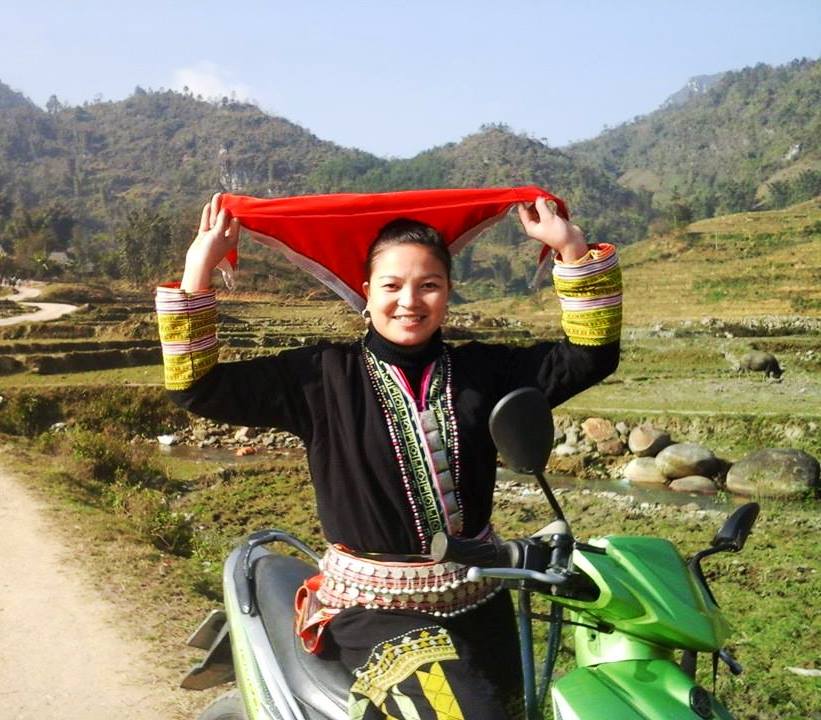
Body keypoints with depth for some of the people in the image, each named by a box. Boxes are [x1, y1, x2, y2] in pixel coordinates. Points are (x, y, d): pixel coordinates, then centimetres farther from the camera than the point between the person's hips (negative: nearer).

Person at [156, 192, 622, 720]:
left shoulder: (481, 371, 0)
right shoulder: (325, 376, -8)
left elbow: (590, 354, -1)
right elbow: (198, 386, -11)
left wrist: (573, 248, -10)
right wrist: (199, 268, -18)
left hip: (479, 601, 5)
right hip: (376, 607, -4)